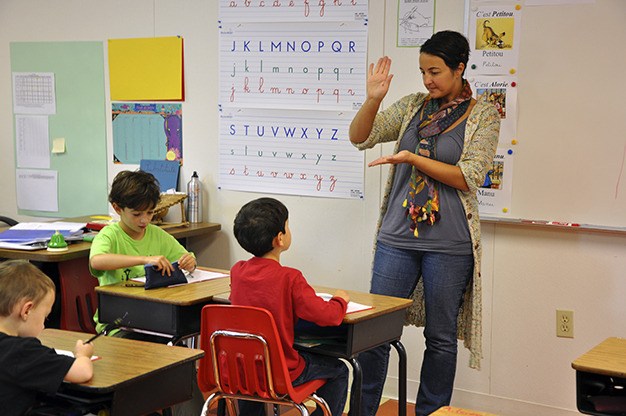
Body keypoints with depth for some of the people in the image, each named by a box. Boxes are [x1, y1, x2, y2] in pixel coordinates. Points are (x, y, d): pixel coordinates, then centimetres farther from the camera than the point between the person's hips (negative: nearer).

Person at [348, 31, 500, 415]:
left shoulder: (484, 115, -2)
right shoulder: (413, 106, 8)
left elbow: (468, 177, -11)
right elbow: (360, 137, 3)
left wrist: (412, 158, -17)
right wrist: (373, 99, -14)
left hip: (449, 244, -3)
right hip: (397, 237, 3)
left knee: (441, 337, 8)